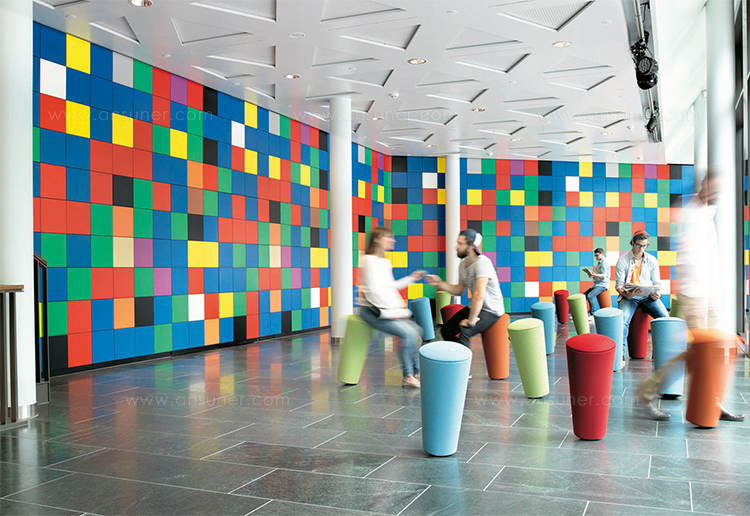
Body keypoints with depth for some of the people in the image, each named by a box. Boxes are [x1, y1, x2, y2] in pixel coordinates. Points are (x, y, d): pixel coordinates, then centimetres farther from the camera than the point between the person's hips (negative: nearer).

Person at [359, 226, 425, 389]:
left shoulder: (386, 262, 16)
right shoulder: (370, 260, -13)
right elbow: (373, 292, -18)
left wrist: (411, 278, 14)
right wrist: (394, 311, -17)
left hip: (387, 310, 10)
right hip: (372, 311, -10)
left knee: (417, 330, 3)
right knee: (408, 333, -21)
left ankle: (416, 373, 9)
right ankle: (407, 377, -11)